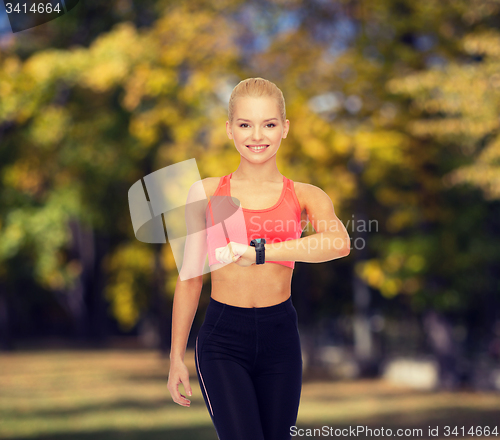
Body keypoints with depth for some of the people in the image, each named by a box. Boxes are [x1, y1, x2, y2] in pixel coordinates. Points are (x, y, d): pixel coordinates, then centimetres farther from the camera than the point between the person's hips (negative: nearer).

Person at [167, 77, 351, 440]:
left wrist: (257, 252, -27)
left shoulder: (304, 196, 3)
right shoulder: (207, 193, 3)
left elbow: (339, 243, -20)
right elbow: (190, 278, 9)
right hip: (222, 340, -2)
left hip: (280, 340, 2)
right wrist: (177, 356, 11)